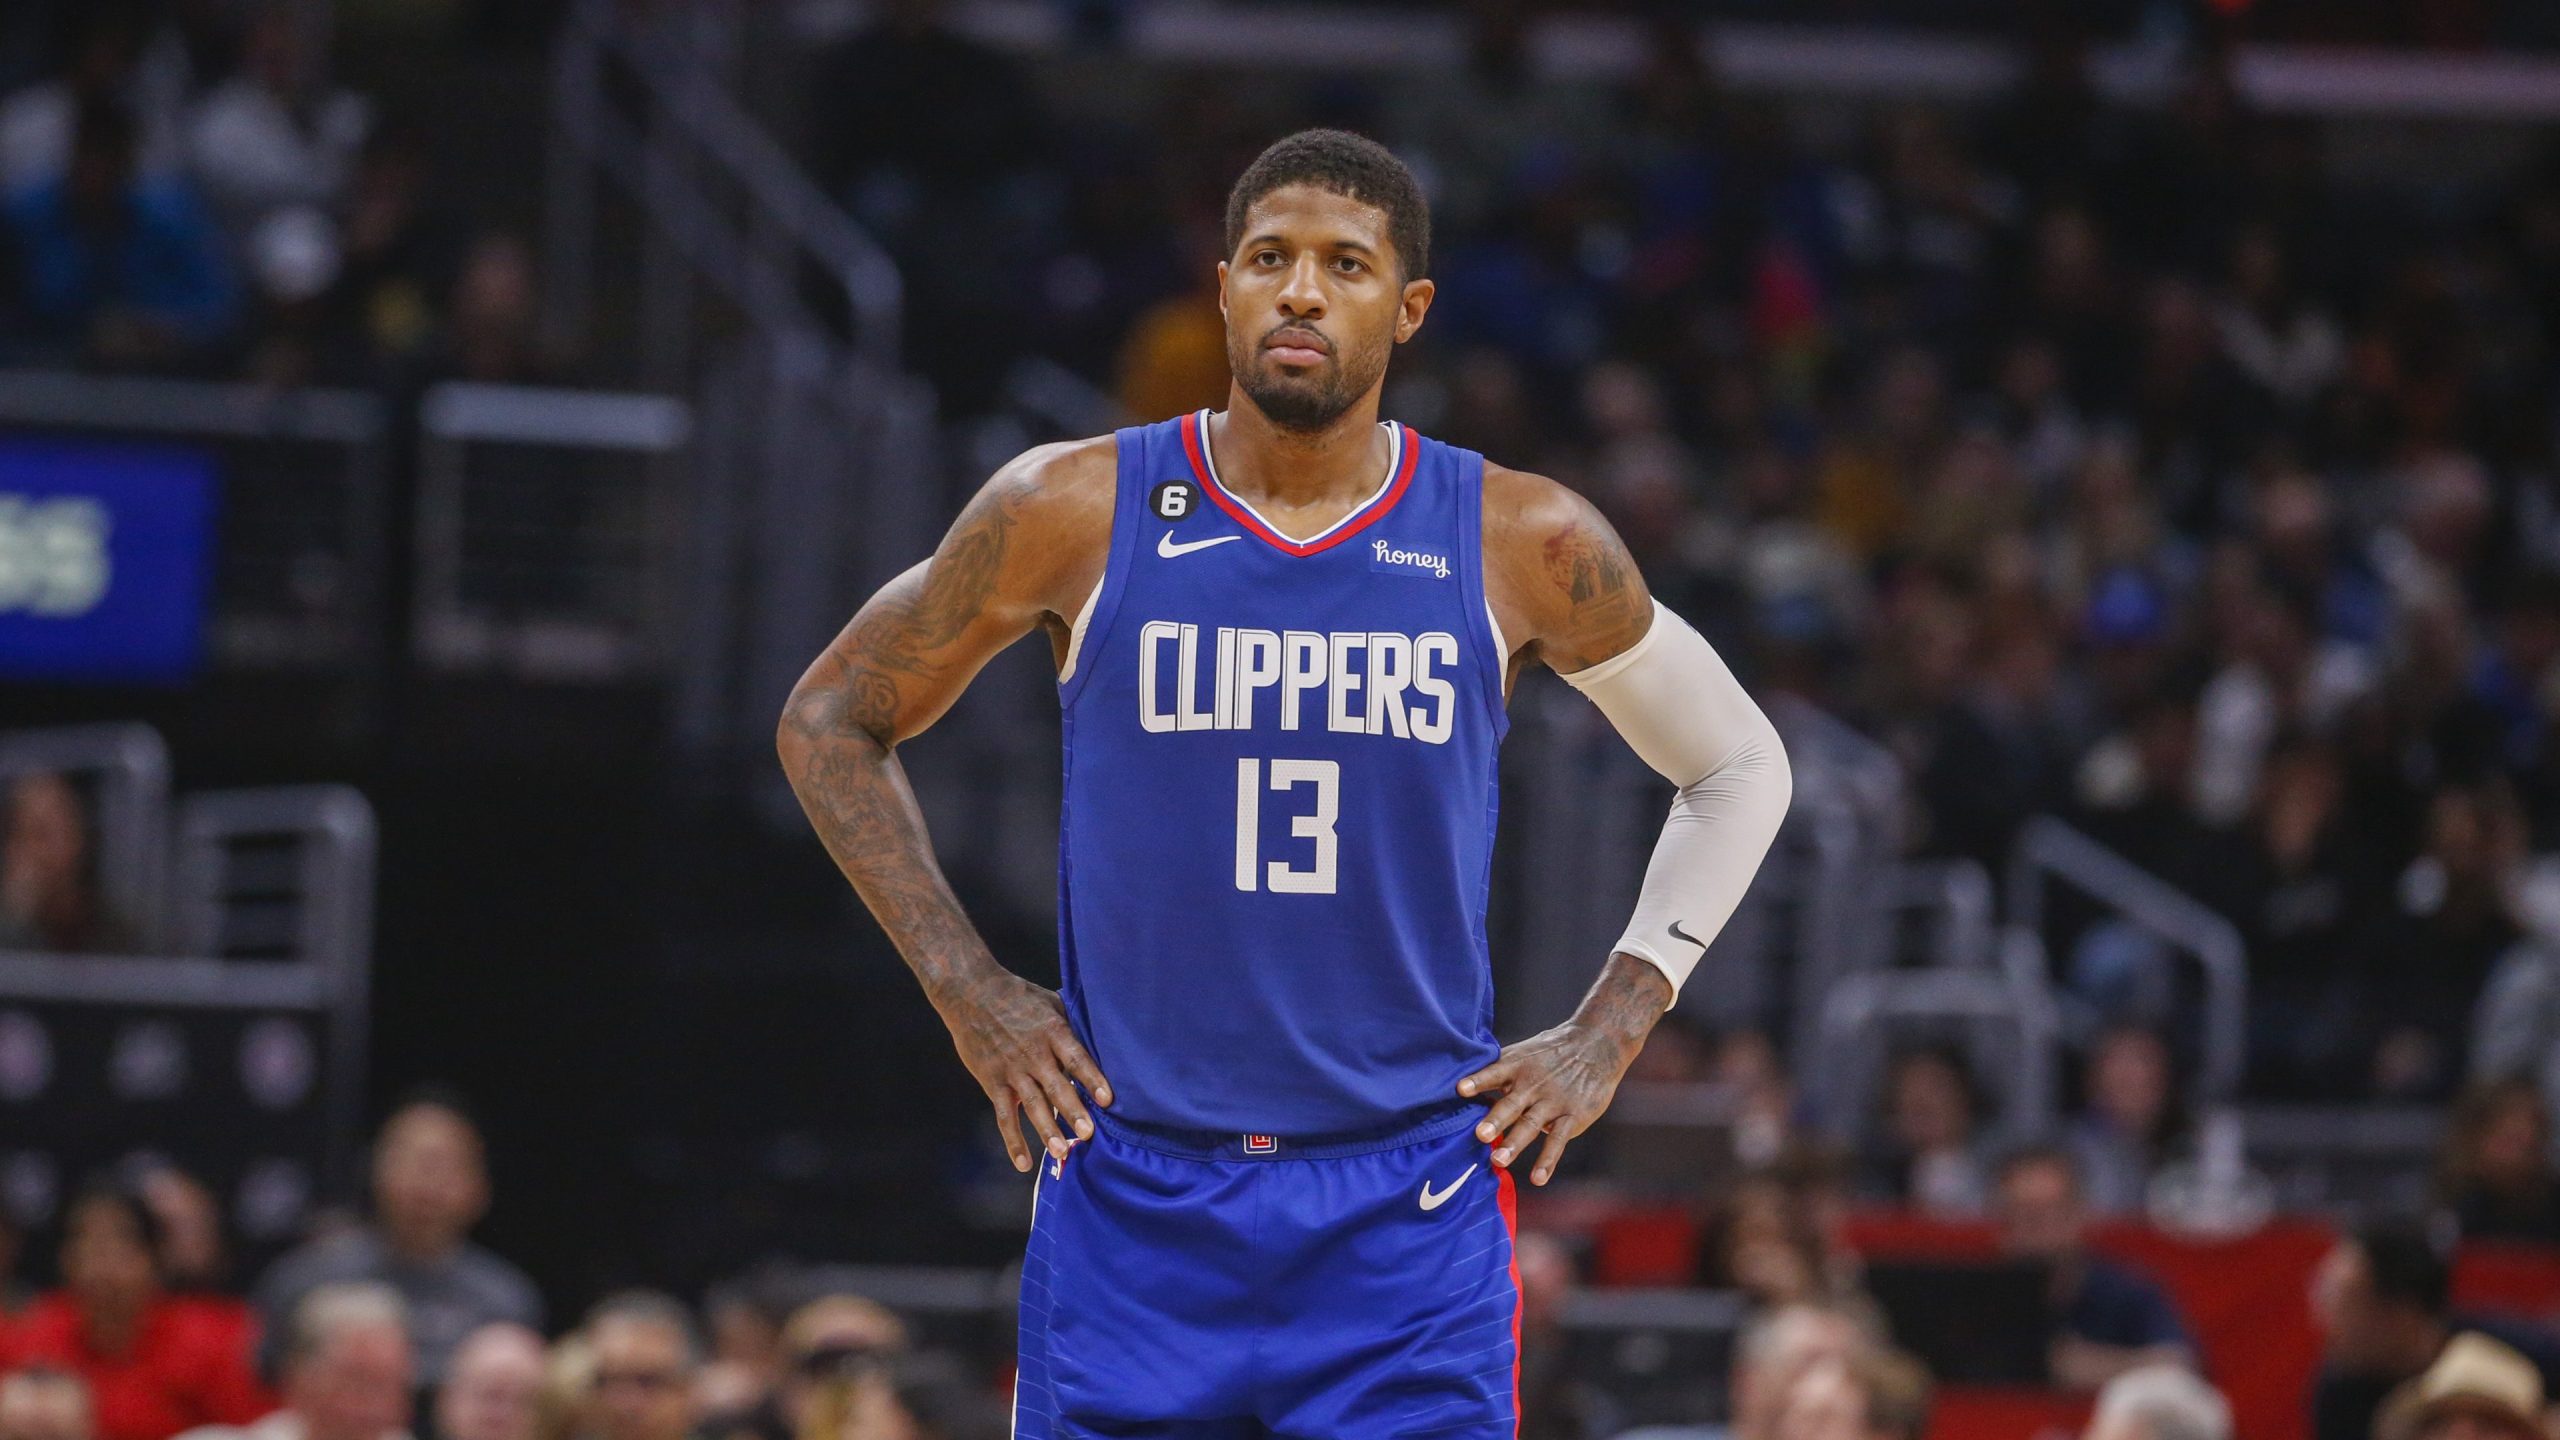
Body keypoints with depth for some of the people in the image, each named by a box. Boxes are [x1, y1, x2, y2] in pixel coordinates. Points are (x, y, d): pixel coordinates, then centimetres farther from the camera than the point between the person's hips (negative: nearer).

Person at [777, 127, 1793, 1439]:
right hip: (1134, 1204, 0)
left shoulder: (1524, 546, 0)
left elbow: (1738, 768, 14)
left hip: (1409, 1215, 0)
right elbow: (829, 721, 11)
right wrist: (966, 990, 2)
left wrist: (1609, 1032, 5)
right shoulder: (1076, 514, -2)